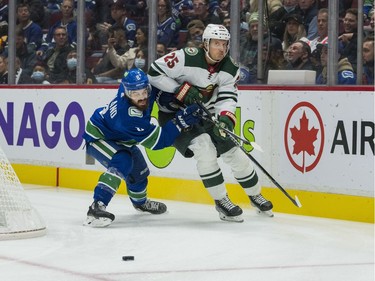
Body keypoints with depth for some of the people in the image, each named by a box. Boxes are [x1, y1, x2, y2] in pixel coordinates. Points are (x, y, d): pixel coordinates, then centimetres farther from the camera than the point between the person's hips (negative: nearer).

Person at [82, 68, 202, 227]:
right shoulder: (128, 116, -43)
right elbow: (156, 141, -36)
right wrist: (180, 122, -43)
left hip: (120, 139, 9)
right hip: (98, 137, -9)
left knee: (139, 172, 21)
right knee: (122, 163, -35)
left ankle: (140, 202, 53)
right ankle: (96, 207, -36)